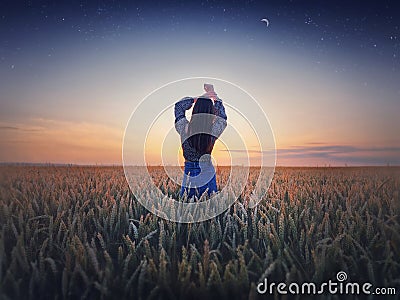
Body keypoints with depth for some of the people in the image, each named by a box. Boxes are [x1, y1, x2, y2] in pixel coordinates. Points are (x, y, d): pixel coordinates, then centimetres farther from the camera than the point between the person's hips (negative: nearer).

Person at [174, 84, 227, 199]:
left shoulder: (185, 128, -12)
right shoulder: (213, 131, -13)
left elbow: (178, 106, 6)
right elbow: (222, 117, 9)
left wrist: (198, 98, 4)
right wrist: (214, 95, 14)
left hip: (189, 173, 1)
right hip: (207, 174, 0)